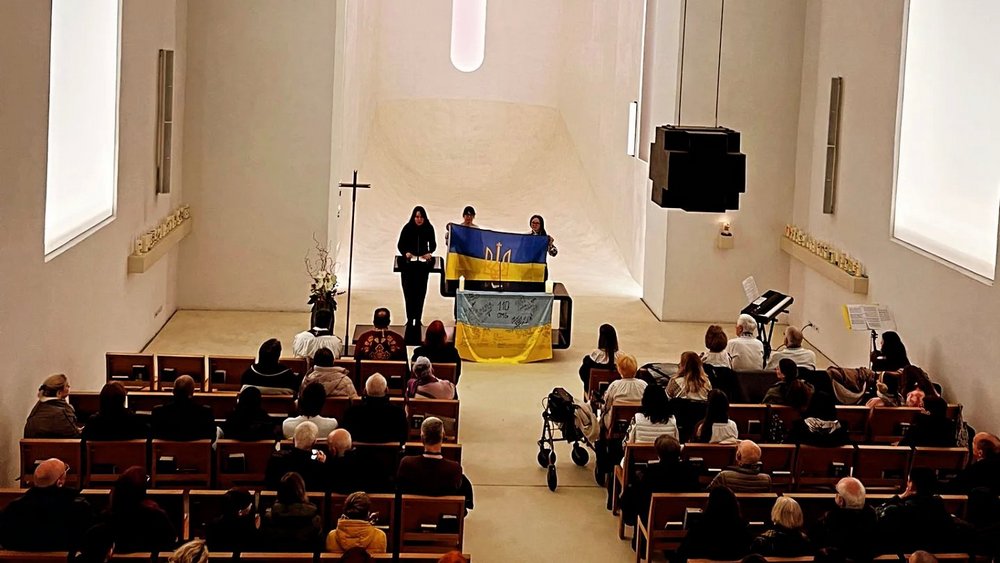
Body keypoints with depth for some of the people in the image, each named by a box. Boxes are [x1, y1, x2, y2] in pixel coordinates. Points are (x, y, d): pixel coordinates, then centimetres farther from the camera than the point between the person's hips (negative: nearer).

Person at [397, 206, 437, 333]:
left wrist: (430, 253, -13)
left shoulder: (429, 228, -2)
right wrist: (406, 253, -21)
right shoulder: (407, 228, -6)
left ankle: (417, 319, 2)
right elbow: (400, 245, -1)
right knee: (409, 290, -5)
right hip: (408, 264, -1)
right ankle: (410, 319, -2)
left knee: (420, 291, -1)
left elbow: (433, 244, 7)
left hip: (423, 263, 1)